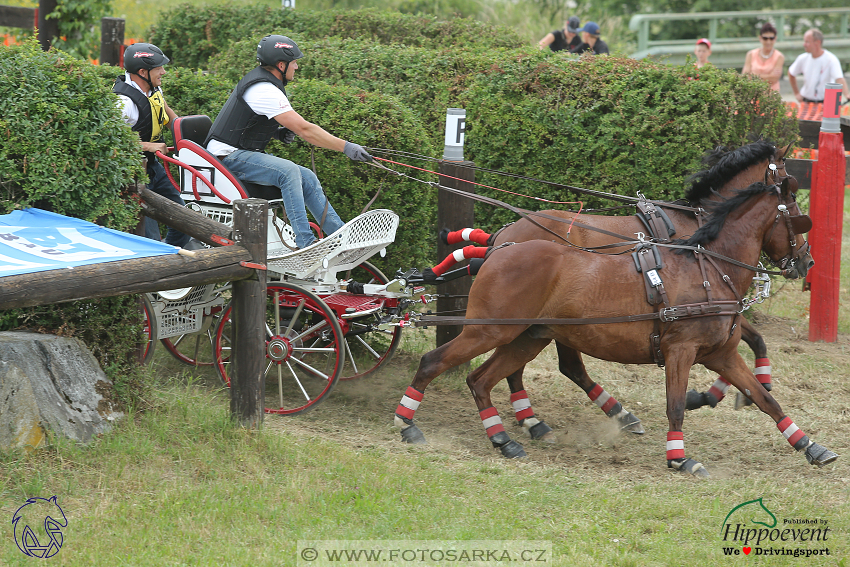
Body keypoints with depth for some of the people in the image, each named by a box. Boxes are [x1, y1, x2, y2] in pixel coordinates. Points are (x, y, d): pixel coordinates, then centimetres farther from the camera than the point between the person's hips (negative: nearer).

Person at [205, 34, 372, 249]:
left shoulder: (259, 78, 12)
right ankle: (304, 243, -34)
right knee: (289, 171, -30)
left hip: (245, 153, 10)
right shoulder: (265, 90, -21)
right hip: (229, 157, -10)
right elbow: (304, 129, -24)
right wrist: (346, 147, -22)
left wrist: (278, 132, 7)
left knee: (306, 177, 3)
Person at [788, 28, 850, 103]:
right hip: (806, 101, 3)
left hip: (824, 102, -3)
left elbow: (839, 79, -29)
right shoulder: (803, 58, -1)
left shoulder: (831, 60, -15)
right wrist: (796, 93, 14)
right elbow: (791, 74, 18)